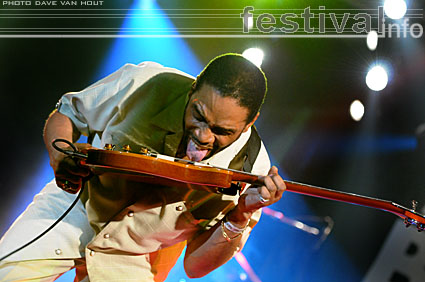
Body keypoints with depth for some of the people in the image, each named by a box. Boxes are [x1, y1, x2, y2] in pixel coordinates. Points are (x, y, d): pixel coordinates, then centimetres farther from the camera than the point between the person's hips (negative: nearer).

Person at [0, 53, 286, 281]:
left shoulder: (250, 168, -21)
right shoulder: (143, 83, -23)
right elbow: (65, 114, -4)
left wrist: (240, 219, -29)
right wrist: (60, 156, -27)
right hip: (73, 208, -2)